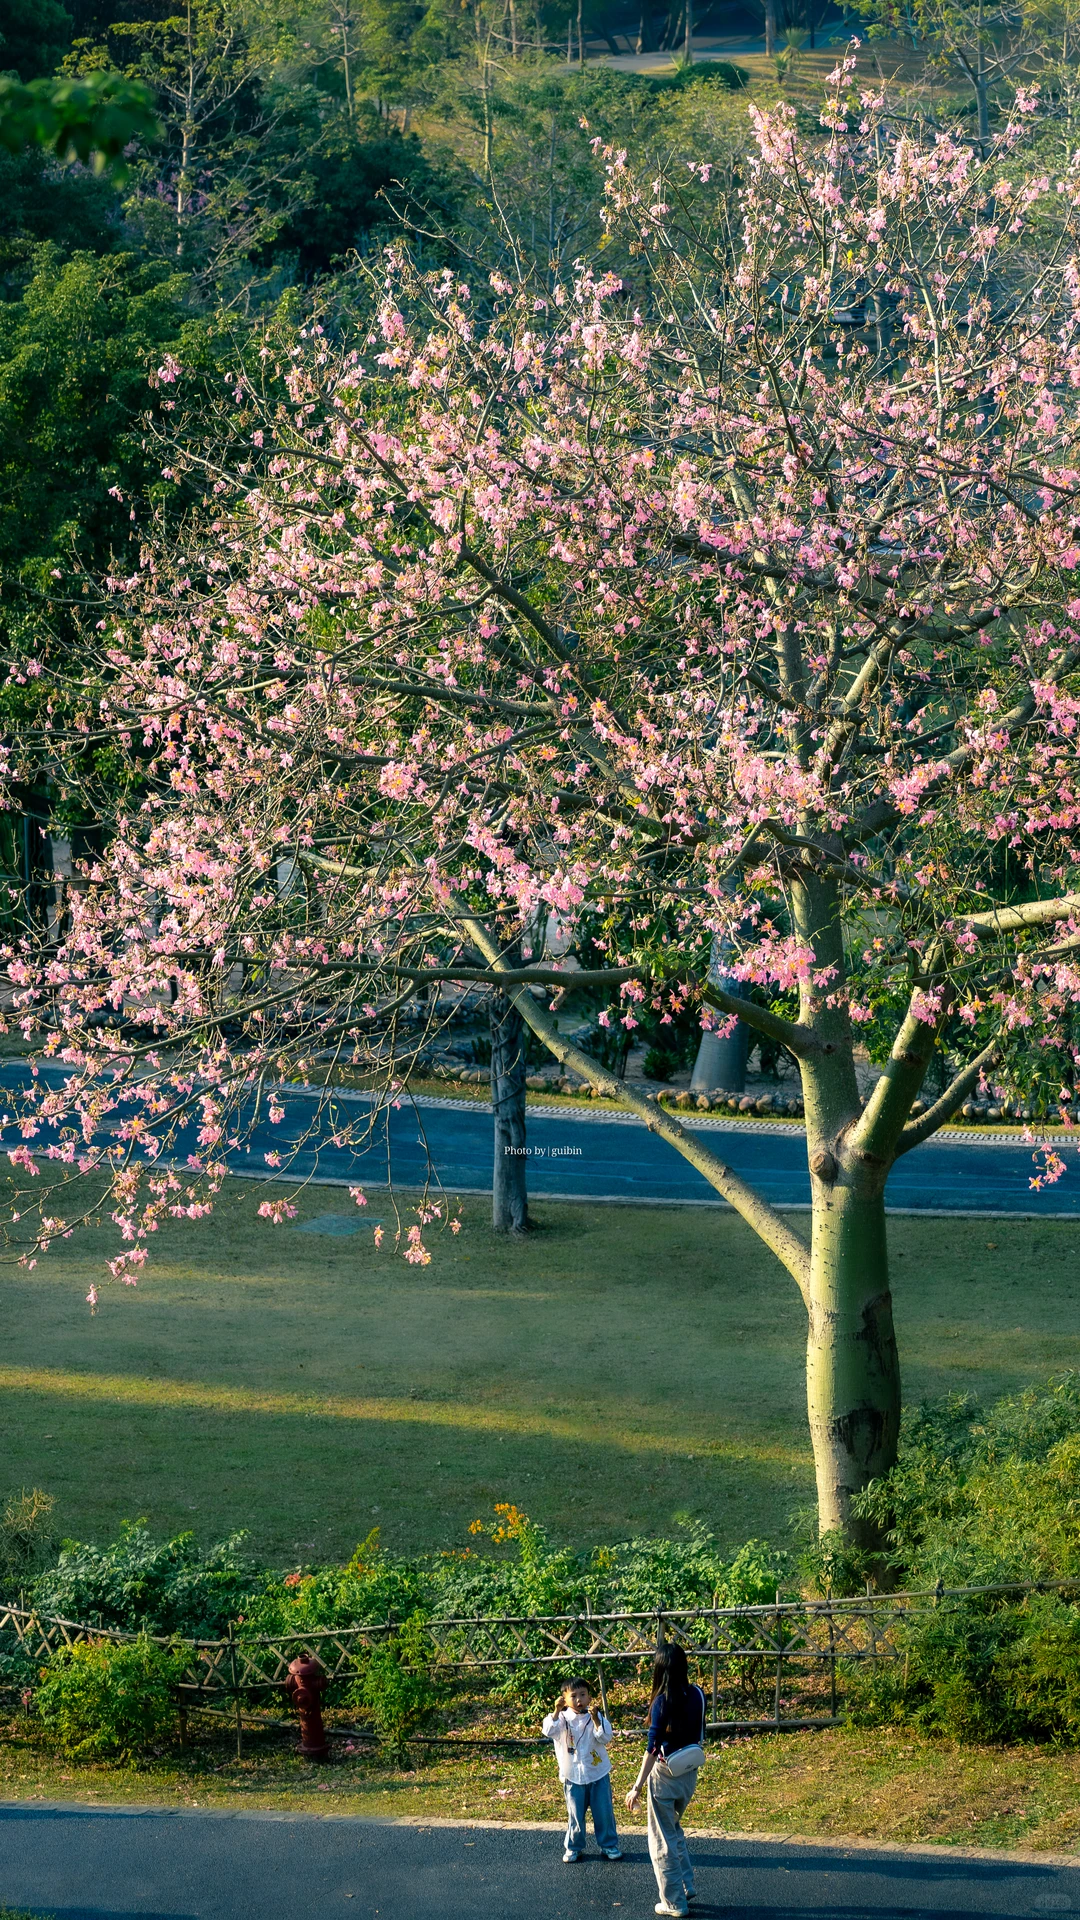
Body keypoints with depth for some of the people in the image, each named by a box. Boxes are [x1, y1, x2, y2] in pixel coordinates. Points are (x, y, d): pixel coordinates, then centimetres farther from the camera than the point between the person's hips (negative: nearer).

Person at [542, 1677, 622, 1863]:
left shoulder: (597, 1717, -6)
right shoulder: (563, 1718, -6)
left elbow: (605, 1737, -19)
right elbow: (549, 1732, -24)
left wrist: (595, 1719, -30)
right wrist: (556, 1711, -33)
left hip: (598, 1773, 0)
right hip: (573, 1776, 0)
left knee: (604, 1812, 6)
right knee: (575, 1814, 7)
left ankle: (609, 1845, 20)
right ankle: (573, 1847, 21)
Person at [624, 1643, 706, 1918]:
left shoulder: (662, 1702, -21)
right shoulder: (697, 1695, -4)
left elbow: (653, 1748, -22)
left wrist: (637, 1787, -18)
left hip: (666, 1775, -6)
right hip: (690, 1772, 6)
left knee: (662, 1839, 9)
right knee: (674, 1830, 28)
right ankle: (686, 1887, 30)